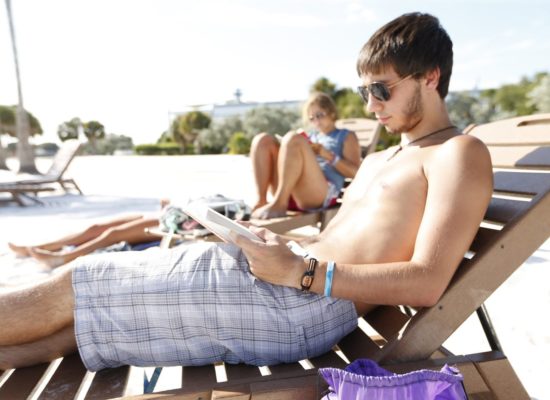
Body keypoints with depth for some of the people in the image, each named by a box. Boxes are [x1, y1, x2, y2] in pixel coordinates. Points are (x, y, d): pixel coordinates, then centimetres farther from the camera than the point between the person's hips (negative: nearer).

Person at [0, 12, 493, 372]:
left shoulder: (460, 154, -2)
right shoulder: (377, 160, 25)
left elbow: (427, 283, -15)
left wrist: (300, 270, -19)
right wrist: (274, 242, 7)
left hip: (306, 304, -8)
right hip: (294, 270, 9)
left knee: (76, 286, -5)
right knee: (97, 286, 6)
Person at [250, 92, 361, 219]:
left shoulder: (347, 136, 21)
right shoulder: (311, 137, 34)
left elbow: (355, 172, 6)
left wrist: (328, 155, -4)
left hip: (322, 194, -5)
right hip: (289, 193, 5)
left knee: (294, 139, -25)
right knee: (263, 140, -9)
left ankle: (279, 204, -32)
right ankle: (261, 202, -24)